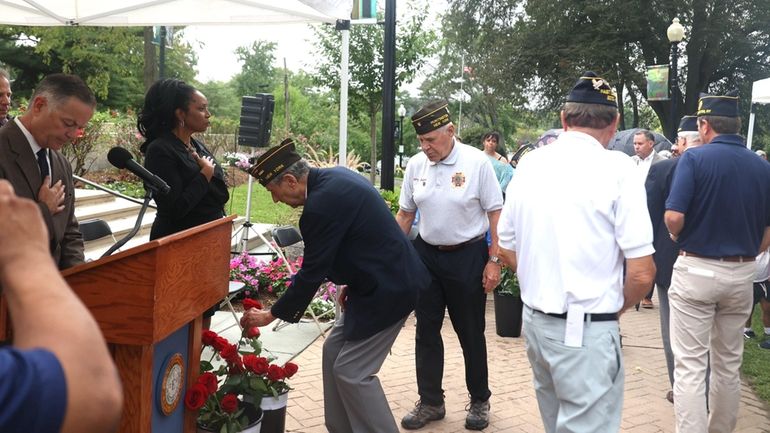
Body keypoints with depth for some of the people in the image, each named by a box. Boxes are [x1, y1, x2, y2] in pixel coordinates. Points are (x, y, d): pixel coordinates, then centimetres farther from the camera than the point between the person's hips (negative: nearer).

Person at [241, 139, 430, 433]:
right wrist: (351, 281, 15)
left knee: (352, 371, -4)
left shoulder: (321, 205, -24)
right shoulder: (334, 177, 5)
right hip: (379, 279, 10)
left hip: (387, 288, -10)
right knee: (334, 352, 14)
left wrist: (272, 314, -5)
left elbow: (312, 273, -17)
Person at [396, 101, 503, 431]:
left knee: (470, 332, 9)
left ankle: (479, 401, 29)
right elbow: (405, 214, 9)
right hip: (426, 255, 4)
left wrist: (494, 261, -11)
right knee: (426, 330, 11)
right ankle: (430, 402, 27)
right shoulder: (416, 165, 0)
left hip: (467, 256, -4)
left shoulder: (477, 163, -12)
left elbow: (495, 213, -8)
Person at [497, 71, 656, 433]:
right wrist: (616, 308, 5)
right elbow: (642, 272, -14)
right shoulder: (616, 168, -12)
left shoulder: (529, 164, 4)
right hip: (586, 329, -6)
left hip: (534, 318, 6)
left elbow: (506, 250, 12)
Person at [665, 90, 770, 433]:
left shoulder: (694, 158, -11)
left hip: (696, 270, -5)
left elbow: (674, 217, -19)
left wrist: (677, 237, 2)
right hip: (742, 274, 5)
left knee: (690, 366, -1)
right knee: (728, 364, 18)